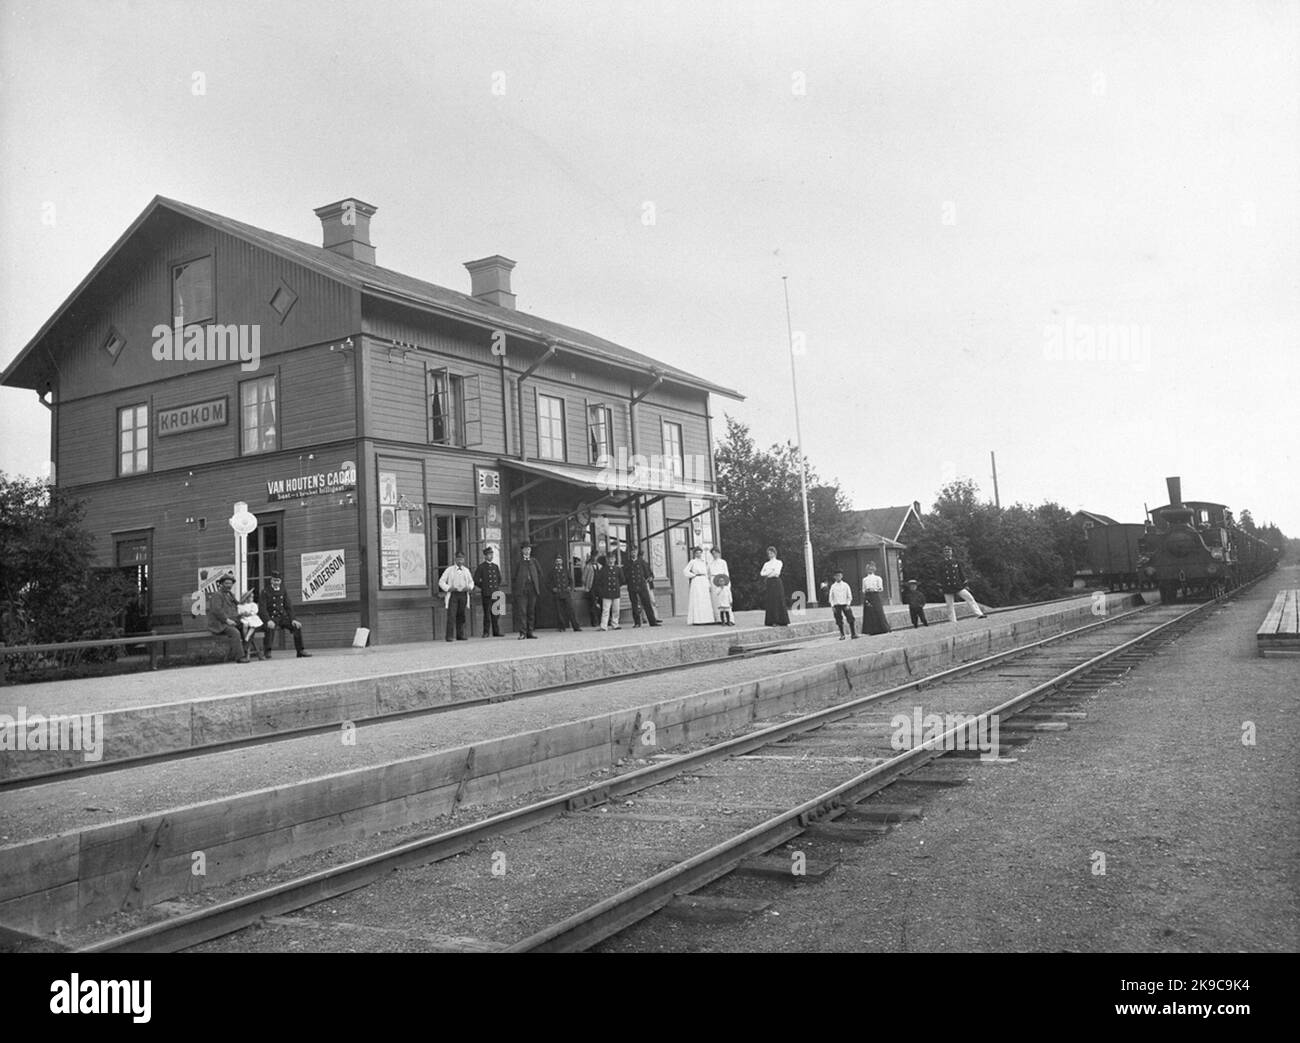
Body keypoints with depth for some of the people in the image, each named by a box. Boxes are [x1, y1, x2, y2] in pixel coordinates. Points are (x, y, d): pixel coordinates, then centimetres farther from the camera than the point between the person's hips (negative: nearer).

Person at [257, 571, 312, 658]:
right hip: (271, 617, -5)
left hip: (283, 616, 5)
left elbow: (289, 607, 10)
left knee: (297, 626, -15)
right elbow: (262, 608, -12)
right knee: (270, 628, -37)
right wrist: (268, 621, -28)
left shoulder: (284, 591, 13)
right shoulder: (264, 592, -3)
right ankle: (267, 652, -24)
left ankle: (300, 651, -6)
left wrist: (292, 620, -6)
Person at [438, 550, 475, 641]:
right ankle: (449, 636, -8)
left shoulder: (466, 570, 14)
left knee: (461, 616, 4)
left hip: (463, 594, 3)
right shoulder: (449, 570, 3)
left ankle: (460, 635, 10)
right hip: (453, 594, -3)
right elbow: (441, 582, 4)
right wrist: (448, 588, -11)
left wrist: (469, 587, 1)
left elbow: (471, 581, 23)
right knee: (451, 615, -9)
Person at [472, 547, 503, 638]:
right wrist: (483, 587, 0)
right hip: (486, 593, -5)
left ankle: (496, 632, 9)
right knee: (487, 614, -4)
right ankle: (486, 632, 1)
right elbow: (476, 580, -1)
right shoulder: (481, 567, -1)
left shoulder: (495, 566, 15)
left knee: (496, 614, 4)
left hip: (496, 593, 5)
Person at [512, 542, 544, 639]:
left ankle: (530, 632, 7)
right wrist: (516, 590, 1)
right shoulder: (519, 562, 9)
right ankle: (522, 633, -9)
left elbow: (540, 573, 17)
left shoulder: (534, 562, 15)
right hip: (522, 589, -2)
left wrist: (538, 586, 8)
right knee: (522, 611, -8)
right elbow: (515, 576, 8)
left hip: (532, 589, 3)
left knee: (531, 612, 3)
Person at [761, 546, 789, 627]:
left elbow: (776, 573, -8)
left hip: (776, 582, -3)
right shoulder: (766, 564, 17)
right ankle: (772, 621, -3)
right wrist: (771, 571, -8)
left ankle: (781, 621, -3)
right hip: (769, 583, 3)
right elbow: (762, 573, 4)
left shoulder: (778, 562, 6)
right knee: (770, 602, -3)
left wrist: (767, 573, -3)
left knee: (778, 601, -7)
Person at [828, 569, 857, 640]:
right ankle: (842, 635, 9)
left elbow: (849, 596, 6)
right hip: (836, 605, 0)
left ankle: (854, 634, -2)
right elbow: (831, 597, 7)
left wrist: (848, 605, -4)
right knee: (839, 621, 0)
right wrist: (832, 606, -1)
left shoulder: (845, 585, 4)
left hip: (845, 604, 0)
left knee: (851, 619, -7)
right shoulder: (833, 586, 5)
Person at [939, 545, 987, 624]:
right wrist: (940, 587, 2)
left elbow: (961, 573, 10)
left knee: (970, 598, -11)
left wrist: (965, 584, 7)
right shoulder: (941, 564, 3)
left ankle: (979, 614, -12)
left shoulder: (956, 562, 6)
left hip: (958, 586, 1)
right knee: (950, 606, 1)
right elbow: (940, 576, 6)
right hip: (947, 589, -1)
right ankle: (953, 622, 8)